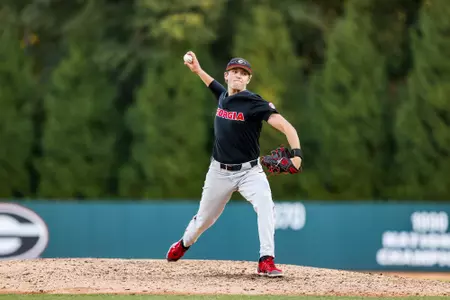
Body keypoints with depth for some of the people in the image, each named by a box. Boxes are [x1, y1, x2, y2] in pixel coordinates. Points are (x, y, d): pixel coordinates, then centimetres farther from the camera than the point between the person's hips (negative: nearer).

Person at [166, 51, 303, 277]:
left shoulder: (254, 103, -18)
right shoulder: (223, 97, 0)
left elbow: (285, 126, -30)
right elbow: (213, 84, 28)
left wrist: (296, 153, -44)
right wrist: (197, 69, 16)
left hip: (249, 171, -4)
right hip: (220, 172, 4)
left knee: (265, 206, -31)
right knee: (204, 218, 18)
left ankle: (266, 261, -32)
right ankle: (185, 244, 49)